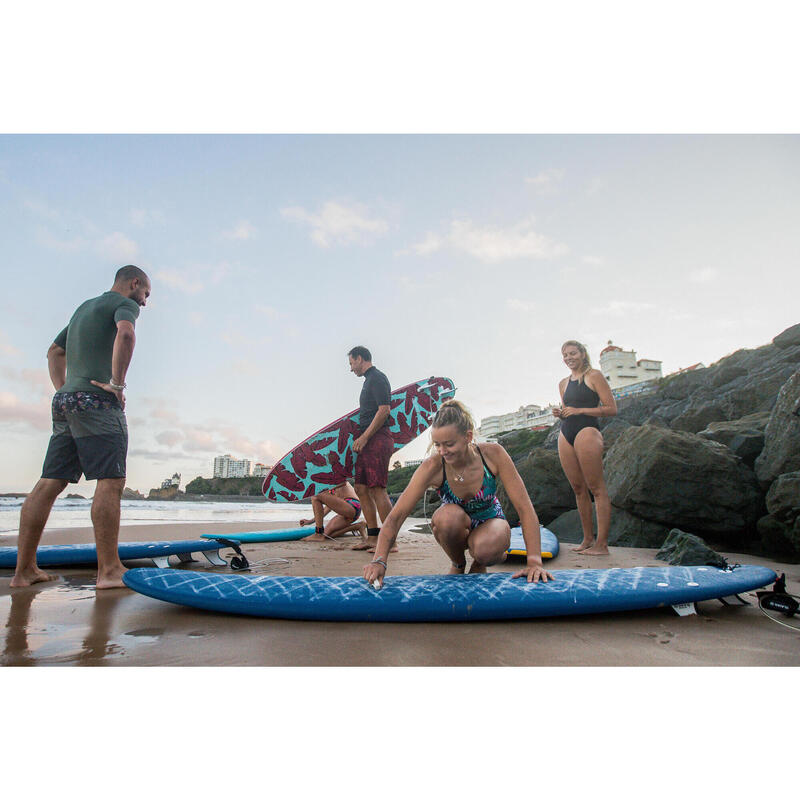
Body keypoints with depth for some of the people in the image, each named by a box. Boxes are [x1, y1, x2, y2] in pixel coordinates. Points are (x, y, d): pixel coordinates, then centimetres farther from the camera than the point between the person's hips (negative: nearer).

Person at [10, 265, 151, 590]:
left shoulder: (85, 307, 28)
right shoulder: (124, 303, 1)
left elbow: (54, 351, 36)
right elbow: (126, 334, -23)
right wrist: (117, 384, -17)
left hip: (65, 401, 9)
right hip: (96, 401, -9)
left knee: (49, 483, 7)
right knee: (111, 481, -11)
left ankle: (24, 570, 11)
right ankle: (109, 570, -13)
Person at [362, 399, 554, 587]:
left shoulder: (493, 454, -25)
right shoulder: (432, 467, -26)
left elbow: (525, 508, -23)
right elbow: (396, 516, -28)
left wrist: (534, 561, -32)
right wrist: (379, 561, -42)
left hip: (490, 521, 0)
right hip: (455, 528, 1)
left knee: (483, 549, -36)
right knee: (448, 515, -35)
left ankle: (479, 565, 4)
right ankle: (458, 564, -2)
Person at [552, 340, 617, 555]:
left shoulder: (594, 376, 2)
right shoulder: (563, 384, 21)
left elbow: (611, 409, -5)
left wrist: (579, 410, -11)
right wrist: (560, 414, 7)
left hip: (587, 431, -7)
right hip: (565, 434, 7)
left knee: (596, 488, -8)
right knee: (578, 489, 7)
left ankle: (602, 544, -7)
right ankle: (587, 539, 14)